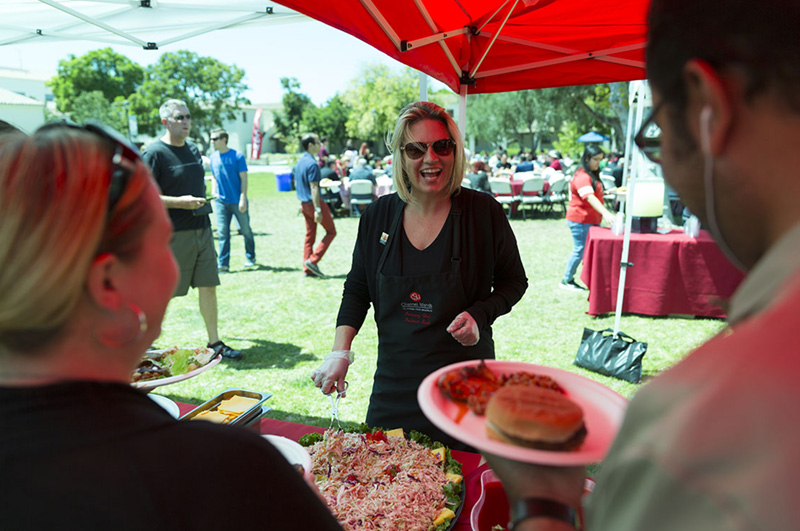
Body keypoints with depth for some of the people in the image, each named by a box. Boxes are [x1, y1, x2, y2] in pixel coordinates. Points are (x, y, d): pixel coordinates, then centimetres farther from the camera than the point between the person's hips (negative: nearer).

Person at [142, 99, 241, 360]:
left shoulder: (193, 150, 14)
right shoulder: (154, 153, -9)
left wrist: (203, 201, 11)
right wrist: (179, 202, -21)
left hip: (202, 229, 7)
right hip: (172, 233, -6)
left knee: (208, 285, 6)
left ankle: (214, 342, 15)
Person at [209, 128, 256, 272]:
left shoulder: (237, 156, -7)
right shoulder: (213, 157, 8)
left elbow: (244, 179, -8)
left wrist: (243, 199, -15)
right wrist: (213, 190, 3)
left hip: (238, 202, -3)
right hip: (221, 201, 3)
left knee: (246, 231, 9)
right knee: (222, 233, -2)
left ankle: (250, 258, 27)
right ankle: (223, 264, 1)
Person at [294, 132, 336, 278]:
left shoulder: (299, 162, 12)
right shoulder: (312, 164, -17)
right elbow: (313, 188, -22)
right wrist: (317, 210, -23)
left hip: (304, 204, 9)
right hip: (314, 202, -9)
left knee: (309, 235, 10)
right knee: (331, 231, 3)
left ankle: (307, 269, 11)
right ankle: (313, 260, -3)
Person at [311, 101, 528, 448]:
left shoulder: (483, 211, -9)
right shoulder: (378, 215, -1)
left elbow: (514, 280, 2)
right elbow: (356, 289, 8)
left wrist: (479, 316, -16)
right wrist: (340, 353, -4)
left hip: (466, 384, -2)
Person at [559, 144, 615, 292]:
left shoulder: (592, 175, 15)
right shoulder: (582, 176, -18)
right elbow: (589, 197, -32)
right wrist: (605, 213, -42)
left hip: (591, 220, 10)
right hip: (580, 220, -10)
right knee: (579, 250, -3)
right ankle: (565, 281, 10)